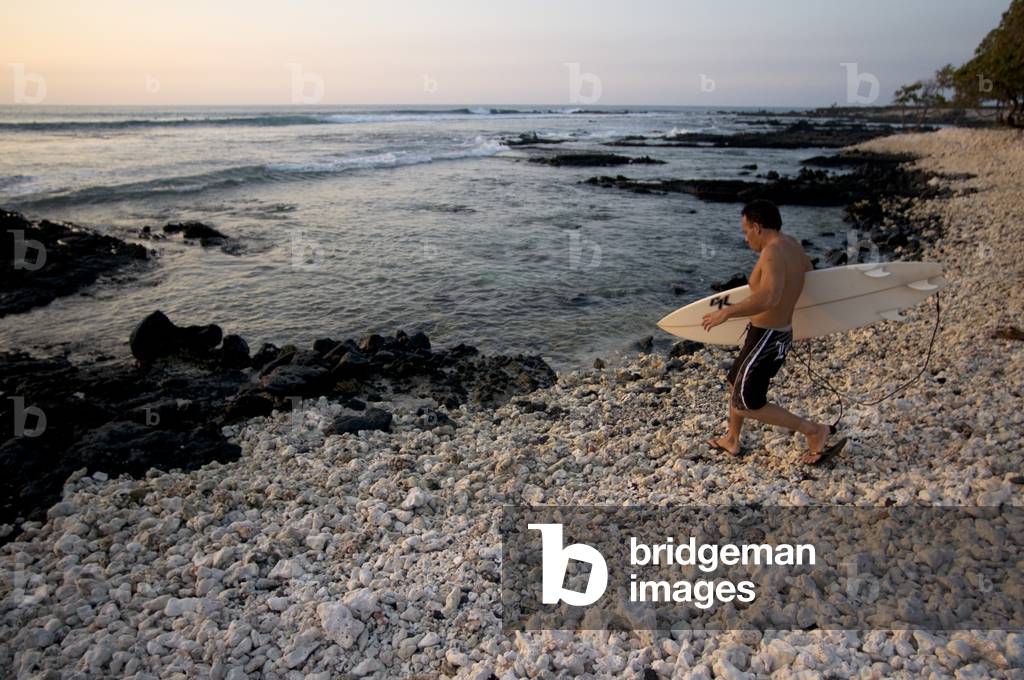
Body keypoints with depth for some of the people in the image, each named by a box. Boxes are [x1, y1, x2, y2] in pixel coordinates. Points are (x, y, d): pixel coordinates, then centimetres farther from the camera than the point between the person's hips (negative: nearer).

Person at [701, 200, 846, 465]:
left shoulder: (774, 251, -25)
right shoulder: (793, 244, 3)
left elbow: (770, 297, -41)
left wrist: (728, 311, -32)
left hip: (765, 338, -10)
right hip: (780, 333, 10)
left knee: (747, 405, 1)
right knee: (736, 383, 24)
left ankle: (813, 430, 6)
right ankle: (732, 441, 40)